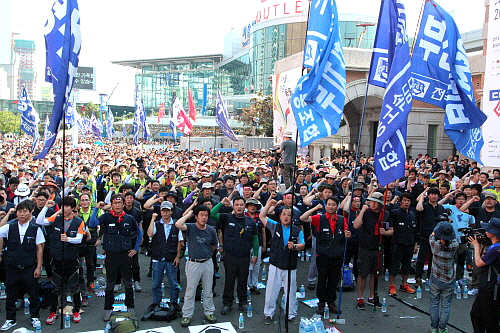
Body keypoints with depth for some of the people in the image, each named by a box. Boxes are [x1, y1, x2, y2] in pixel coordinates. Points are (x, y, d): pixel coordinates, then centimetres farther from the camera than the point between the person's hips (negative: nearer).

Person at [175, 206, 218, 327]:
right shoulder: (190, 228, -9)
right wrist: (189, 214, -19)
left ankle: (209, 313, 27)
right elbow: (178, 224, -31)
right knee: (190, 290, 4)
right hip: (193, 263, -3)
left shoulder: (211, 231, 0)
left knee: (208, 290, 14)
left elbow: (215, 246, 17)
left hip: (207, 263, 3)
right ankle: (187, 315, 16)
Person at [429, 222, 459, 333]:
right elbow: (454, 238, 6)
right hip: (449, 281, 0)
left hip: (435, 280, 0)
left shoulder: (434, 245, -19)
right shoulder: (454, 246, -18)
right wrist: (449, 227, 10)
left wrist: (438, 228, 15)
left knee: (434, 304, 14)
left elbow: (432, 236, 4)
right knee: (446, 306, 12)